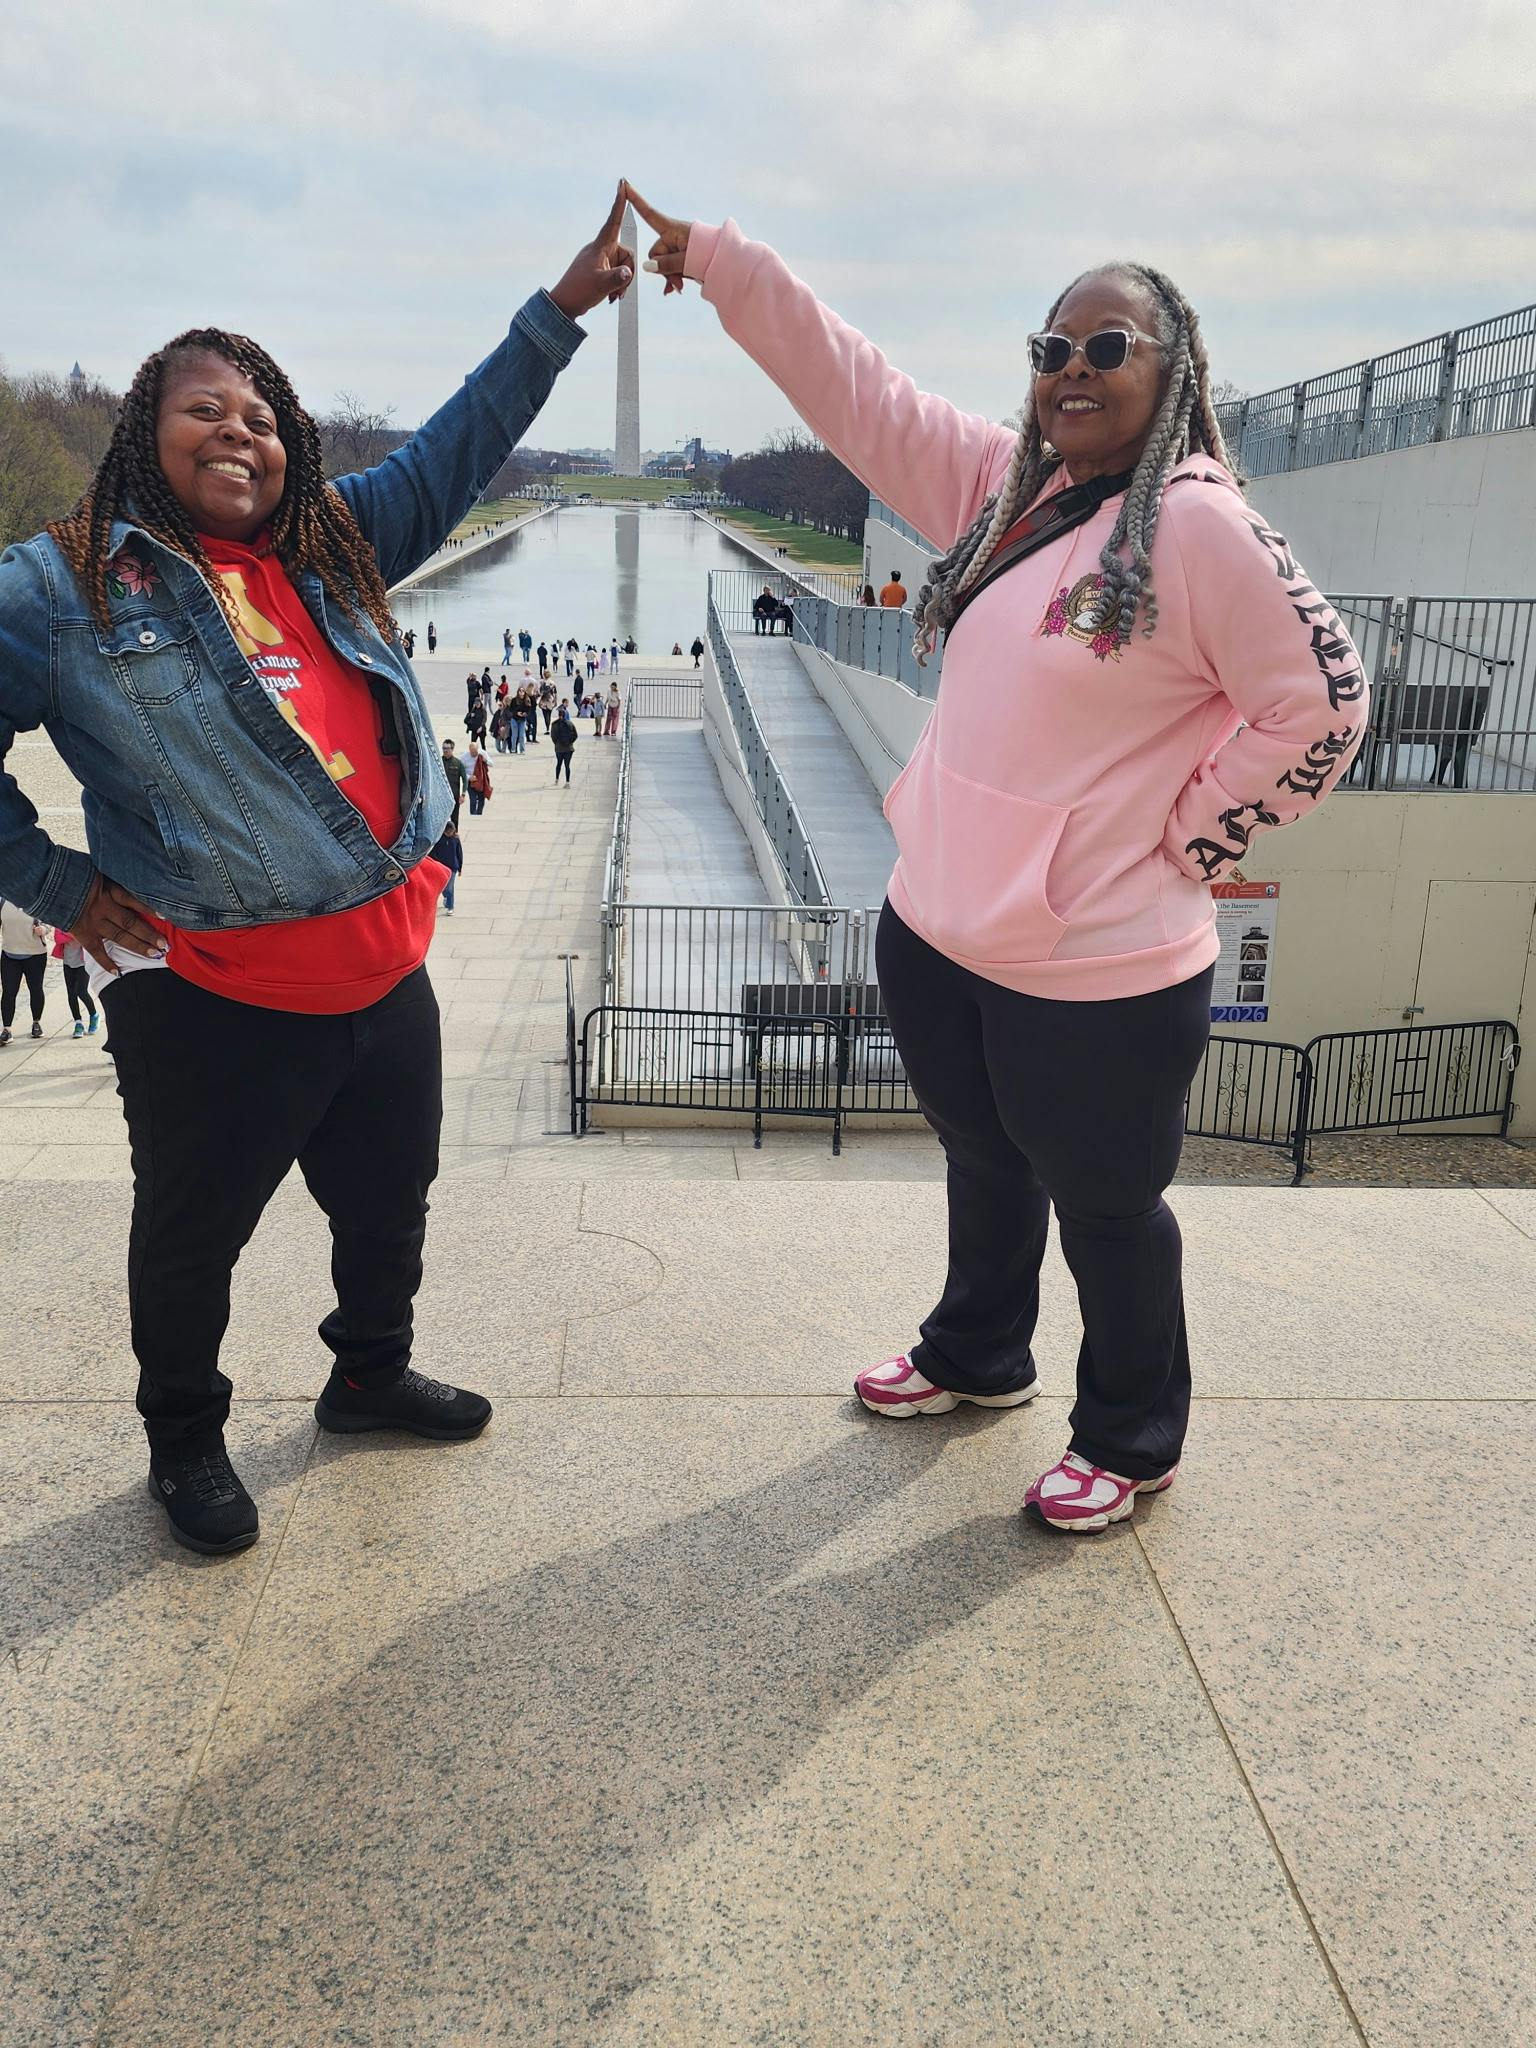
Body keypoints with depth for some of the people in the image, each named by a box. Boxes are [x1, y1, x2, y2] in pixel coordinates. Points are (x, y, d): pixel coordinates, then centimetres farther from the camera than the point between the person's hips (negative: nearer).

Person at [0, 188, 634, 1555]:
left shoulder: (331, 547, 9)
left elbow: (455, 452, 11)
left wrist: (563, 307, 8)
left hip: (386, 971, 6)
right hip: (210, 996, -5)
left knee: (390, 1206, 22)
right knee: (194, 1235, 14)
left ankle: (371, 1373, 48)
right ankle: (185, 1441, 39)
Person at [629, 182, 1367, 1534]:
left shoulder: (1198, 524, -16)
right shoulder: (1002, 488, 6)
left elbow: (1321, 704, -15)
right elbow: (853, 388, 6)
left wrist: (1188, 836, -11)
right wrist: (717, 258, 2)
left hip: (1100, 975, -7)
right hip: (937, 935, 7)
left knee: (1107, 1212, 12)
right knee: (986, 1171, 27)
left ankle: (1133, 1444, 37)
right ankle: (978, 1360, 52)